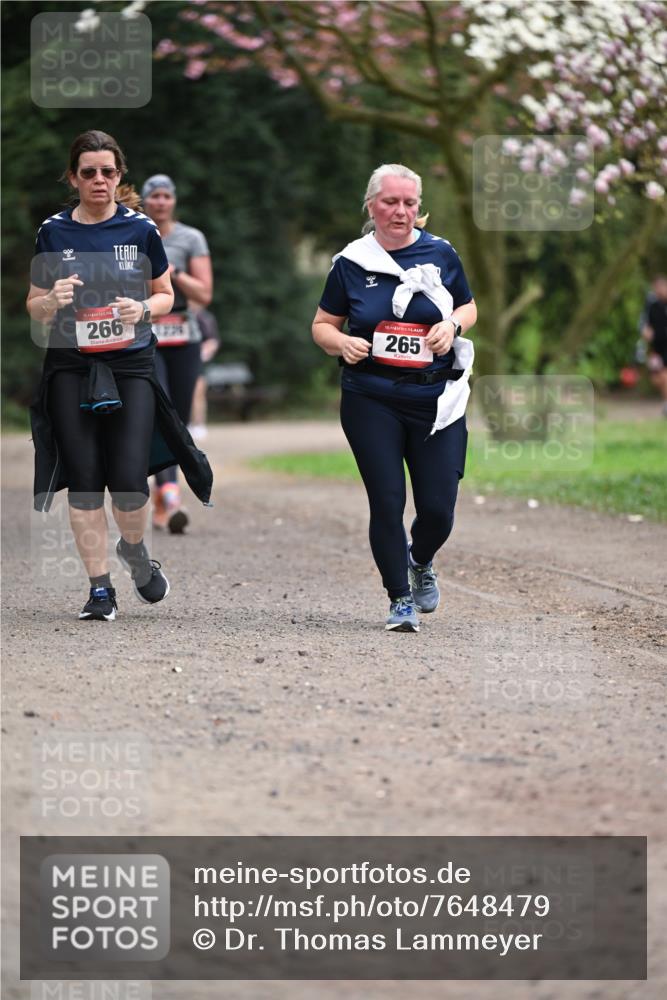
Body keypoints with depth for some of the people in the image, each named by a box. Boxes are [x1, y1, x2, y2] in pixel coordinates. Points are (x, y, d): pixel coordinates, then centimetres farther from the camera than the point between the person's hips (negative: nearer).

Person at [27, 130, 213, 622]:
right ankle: (100, 588, 7)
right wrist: (53, 300, -13)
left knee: (129, 478, -9)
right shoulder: (53, 232, 4)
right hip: (70, 367, 1)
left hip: (131, 365, -1)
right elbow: (33, 306, 10)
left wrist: (143, 308, -11)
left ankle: (134, 551, 23)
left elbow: (167, 295, 11)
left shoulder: (141, 229, 3)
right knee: (84, 479, -2)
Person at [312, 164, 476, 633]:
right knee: (387, 502, -5)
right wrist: (342, 343, -11)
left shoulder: (441, 254, 4)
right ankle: (400, 599, 10)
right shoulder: (351, 263, 2)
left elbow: (469, 308, 16)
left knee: (438, 508, -1)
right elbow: (322, 325, 10)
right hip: (371, 402, -1)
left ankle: (421, 562, 32)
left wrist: (452, 325, -6)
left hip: (436, 399, 1)